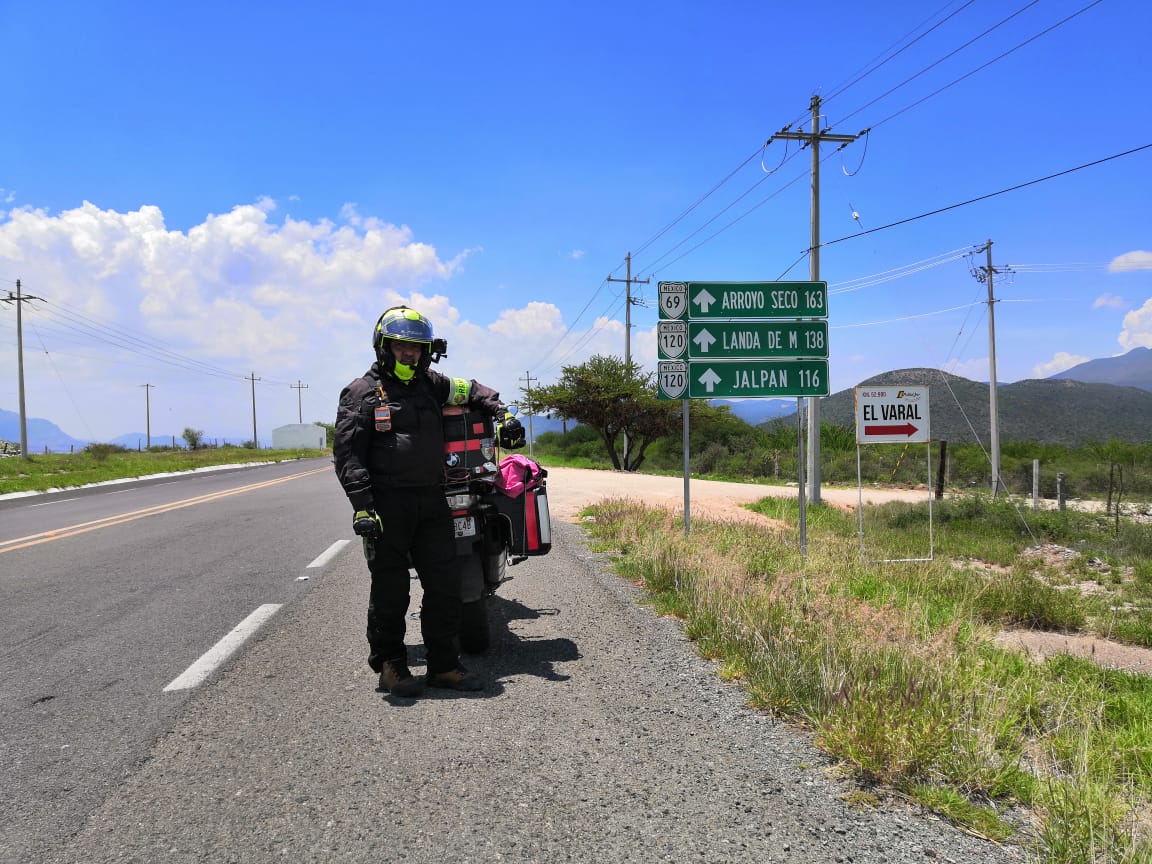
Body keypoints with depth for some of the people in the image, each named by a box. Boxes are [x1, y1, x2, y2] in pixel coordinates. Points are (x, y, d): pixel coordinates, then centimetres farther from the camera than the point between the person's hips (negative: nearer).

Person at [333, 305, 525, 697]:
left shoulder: (430, 384, 16)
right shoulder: (362, 392, -1)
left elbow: (471, 391, 33)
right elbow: (347, 453, -7)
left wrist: (502, 415, 16)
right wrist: (362, 505, -17)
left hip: (431, 502, 6)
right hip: (387, 506, -5)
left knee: (444, 585, 5)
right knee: (391, 590, 0)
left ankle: (443, 665, 15)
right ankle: (389, 665, 14)